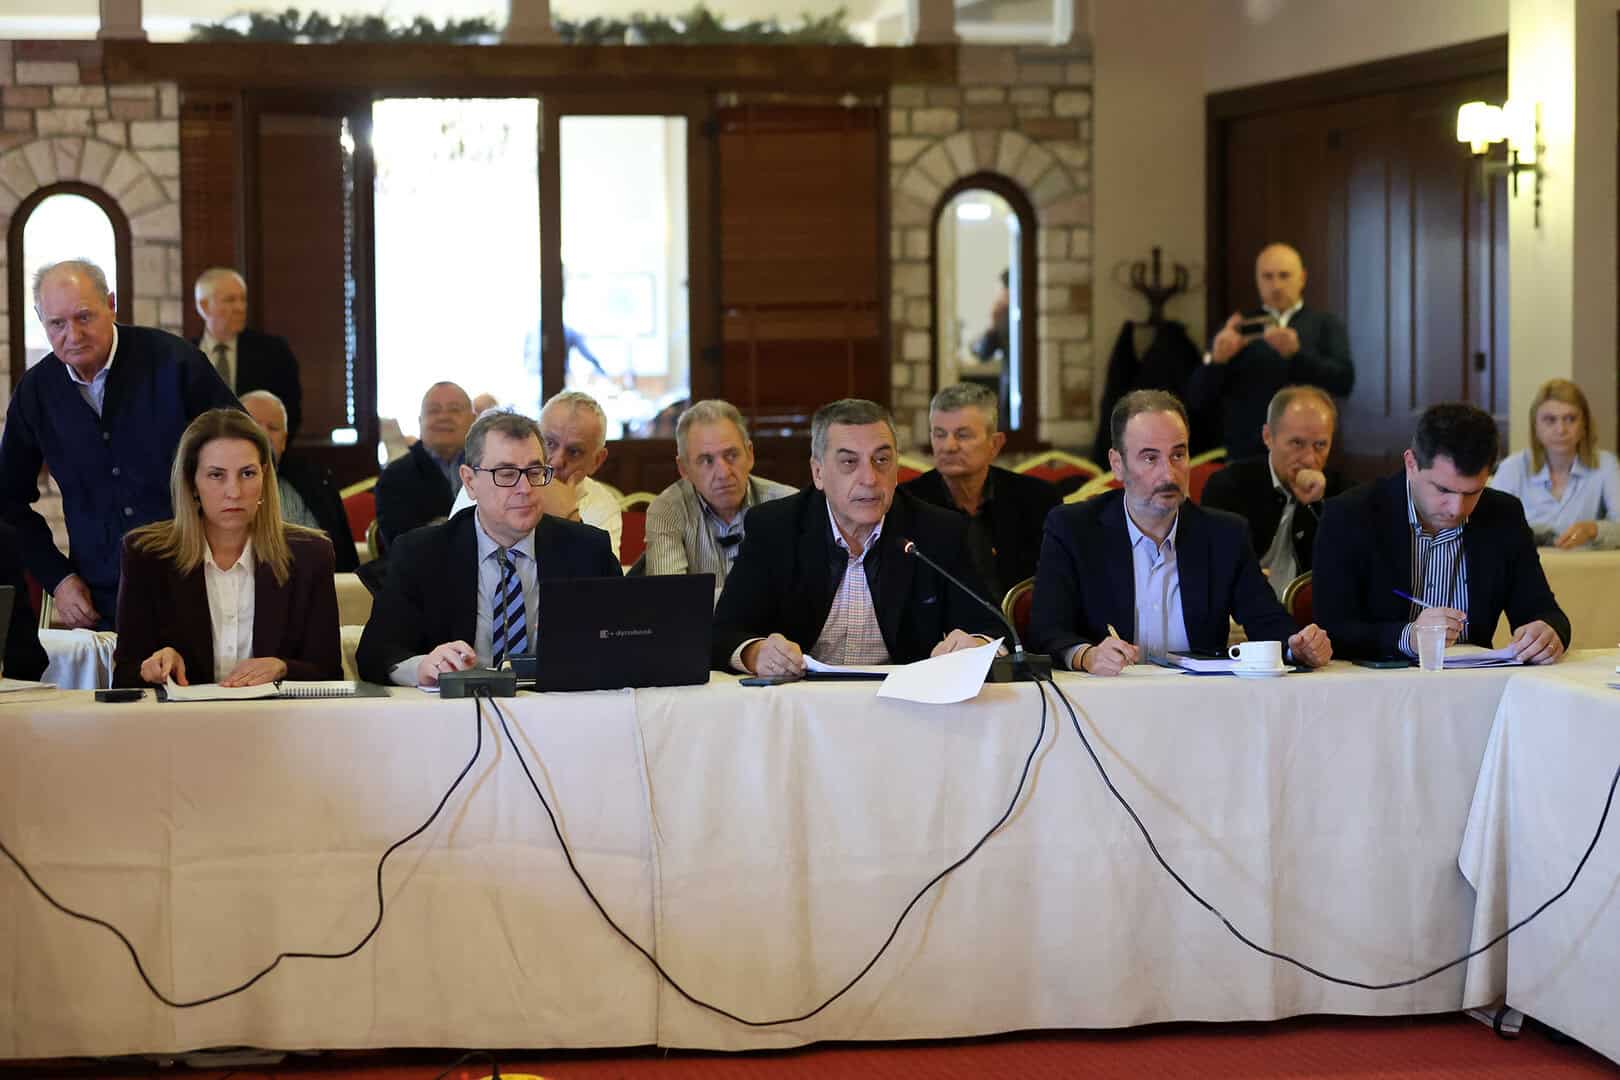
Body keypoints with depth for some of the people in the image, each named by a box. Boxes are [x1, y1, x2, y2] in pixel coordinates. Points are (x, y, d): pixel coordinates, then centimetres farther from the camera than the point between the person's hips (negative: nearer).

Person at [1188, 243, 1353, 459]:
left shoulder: (1326, 324, 9)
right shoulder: (1236, 329, 9)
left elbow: (1344, 381, -6)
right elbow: (1197, 400, 3)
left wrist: (1296, 353, -21)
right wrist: (1217, 359, -17)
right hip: (1246, 459, 1)